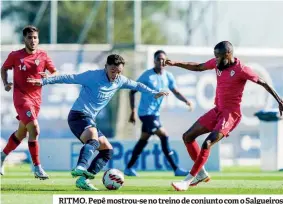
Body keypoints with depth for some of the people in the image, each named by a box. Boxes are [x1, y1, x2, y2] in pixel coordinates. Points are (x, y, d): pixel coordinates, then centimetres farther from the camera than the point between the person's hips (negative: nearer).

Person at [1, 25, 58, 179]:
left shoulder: (43, 56, 1)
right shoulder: (15, 56, -4)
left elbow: (56, 73, 7)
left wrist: (48, 76, -15)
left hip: (36, 99, 4)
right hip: (21, 97, -4)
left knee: (21, 133, 17)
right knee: (34, 128, -21)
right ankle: (37, 168, -17)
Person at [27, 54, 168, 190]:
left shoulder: (120, 81, 8)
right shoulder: (93, 76, -13)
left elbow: (136, 85, 27)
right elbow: (68, 78, -11)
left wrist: (153, 93, 30)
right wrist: (44, 81, -12)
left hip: (89, 120, 9)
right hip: (79, 116, -9)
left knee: (107, 150, 8)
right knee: (93, 140, -35)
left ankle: (83, 179, -3)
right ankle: (80, 168, -60)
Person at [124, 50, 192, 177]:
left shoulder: (168, 76, 5)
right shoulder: (147, 76, -13)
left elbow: (176, 92, 9)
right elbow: (132, 91, -8)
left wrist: (186, 101, -11)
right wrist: (133, 111, -11)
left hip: (155, 113, 7)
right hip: (146, 113, -7)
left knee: (143, 140, 13)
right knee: (164, 136, -13)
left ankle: (129, 168, 23)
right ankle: (176, 169, -12)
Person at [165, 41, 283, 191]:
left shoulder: (241, 70, -17)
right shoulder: (217, 63, 3)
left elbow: (263, 83, -11)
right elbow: (198, 67, 19)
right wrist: (175, 64, 13)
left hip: (230, 114, -8)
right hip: (217, 110, 8)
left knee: (207, 144, -22)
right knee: (188, 136, 7)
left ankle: (188, 180, -17)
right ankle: (202, 173, 17)